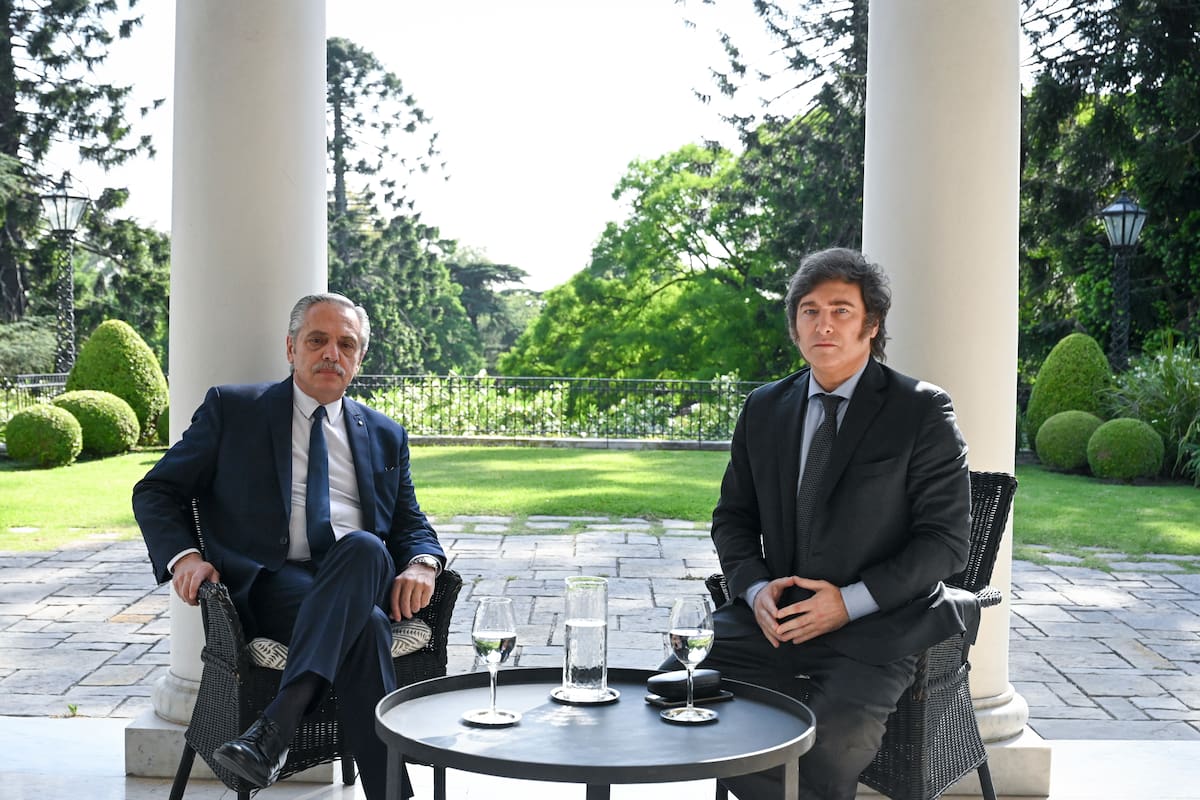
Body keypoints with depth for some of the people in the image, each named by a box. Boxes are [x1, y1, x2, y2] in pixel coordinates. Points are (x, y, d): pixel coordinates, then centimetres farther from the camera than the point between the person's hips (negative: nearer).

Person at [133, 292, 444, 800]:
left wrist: (421, 565, -5)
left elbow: (411, 523, 20)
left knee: (363, 546, -37)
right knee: (365, 624, -36)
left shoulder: (384, 435, 22)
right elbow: (155, 492, 12)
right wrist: (182, 556, -9)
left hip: (364, 576, 3)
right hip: (270, 583, -3)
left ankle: (276, 726, -41)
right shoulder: (232, 409, 13)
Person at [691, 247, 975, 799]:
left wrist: (850, 602, -16)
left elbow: (946, 539, -5)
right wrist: (756, 589, -5)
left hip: (873, 624, -4)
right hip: (774, 614, 5)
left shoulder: (922, 412, -2)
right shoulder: (763, 409, 12)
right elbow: (733, 518, 16)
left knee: (832, 735, -31)